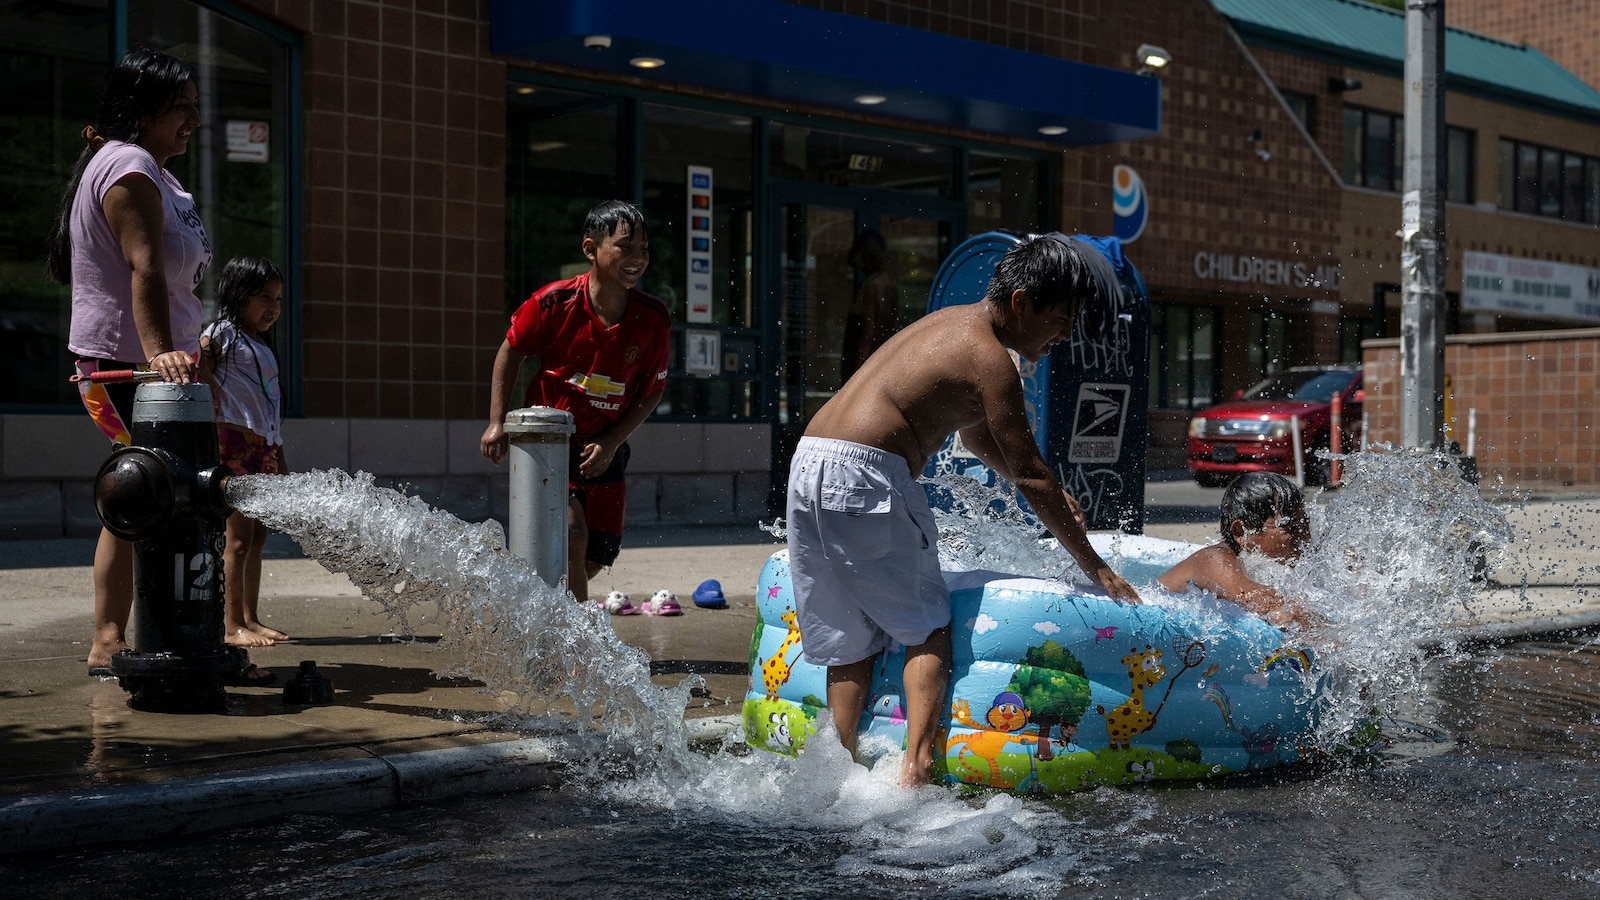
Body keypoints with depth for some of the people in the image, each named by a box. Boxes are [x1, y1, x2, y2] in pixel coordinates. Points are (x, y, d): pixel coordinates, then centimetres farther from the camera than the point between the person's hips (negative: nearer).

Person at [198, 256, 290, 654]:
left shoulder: (262, 345, 21)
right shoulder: (220, 335, -4)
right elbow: (199, 374, -16)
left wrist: (279, 456, 23)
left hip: (264, 448, 8)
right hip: (235, 443, -8)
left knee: (256, 538, 10)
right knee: (237, 539, -7)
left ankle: (251, 619, 16)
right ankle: (232, 625, -4)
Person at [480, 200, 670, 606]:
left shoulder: (653, 319, -10)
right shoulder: (554, 302, -16)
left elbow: (653, 390, 2)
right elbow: (511, 351, 1)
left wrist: (611, 443, -9)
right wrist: (498, 422, -3)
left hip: (604, 453, 4)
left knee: (593, 562, 5)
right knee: (572, 535, -23)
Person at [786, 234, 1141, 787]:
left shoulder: (954, 322, 24)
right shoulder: (990, 359, -5)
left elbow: (974, 434, 37)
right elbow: (1029, 475, -5)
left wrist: (1049, 495, 35)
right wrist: (1094, 566, 1)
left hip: (809, 462, 9)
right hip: (866, 474, -9)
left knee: (847, 642, 12)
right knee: (928, 627, 2)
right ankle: (915, 769, -8)